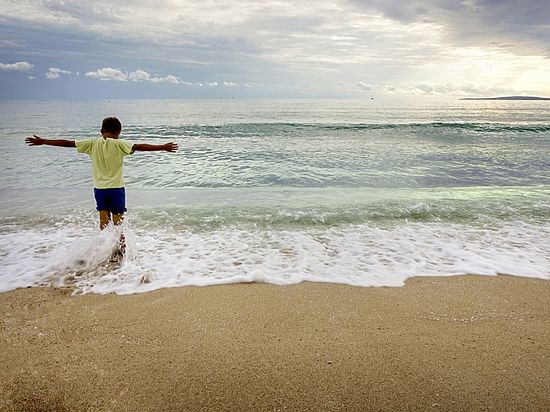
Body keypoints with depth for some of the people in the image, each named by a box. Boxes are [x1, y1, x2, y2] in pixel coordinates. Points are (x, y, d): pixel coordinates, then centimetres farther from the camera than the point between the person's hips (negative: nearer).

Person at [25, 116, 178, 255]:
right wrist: (163, 147, -23)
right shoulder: (119, 144, -10)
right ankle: (122, 249, 11)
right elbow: (139, 147, -19)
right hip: (116, 188, -3)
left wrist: (42, 141, 12)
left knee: (104, 221, 14)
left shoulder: (92, 143, 0)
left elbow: (67, 143, 3)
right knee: (118, 221, 7)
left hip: (99, 188, 3)